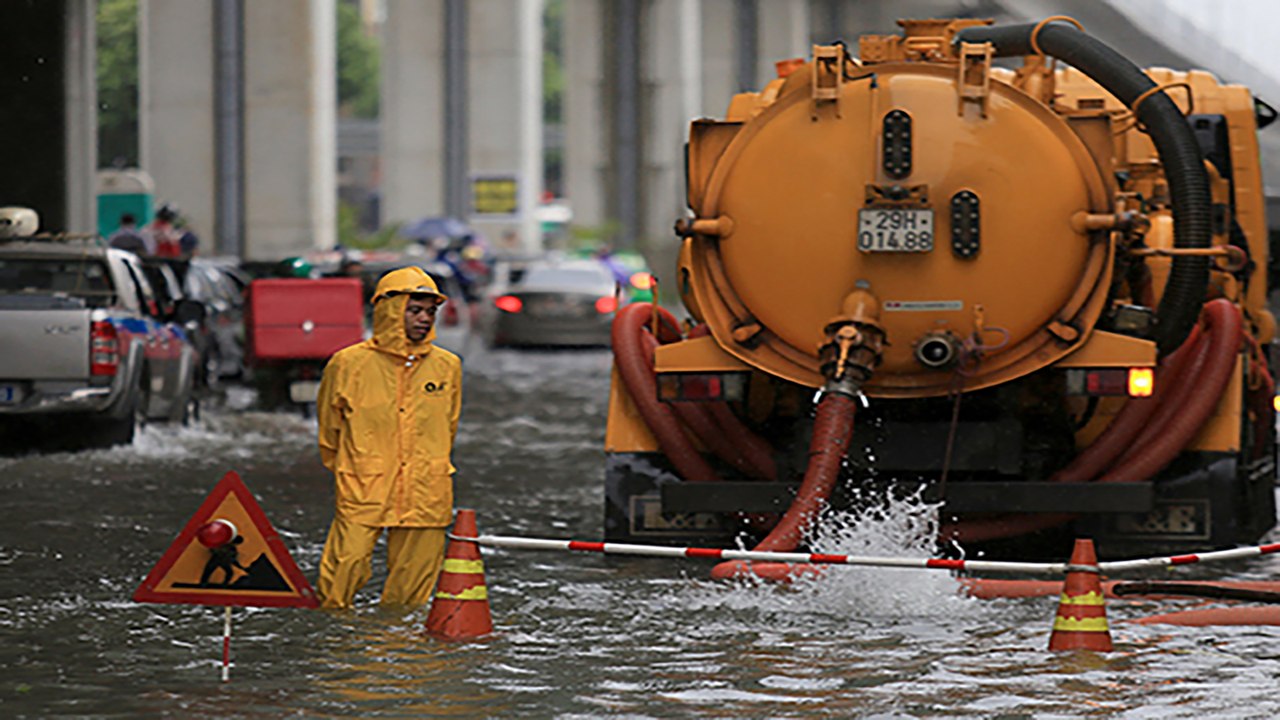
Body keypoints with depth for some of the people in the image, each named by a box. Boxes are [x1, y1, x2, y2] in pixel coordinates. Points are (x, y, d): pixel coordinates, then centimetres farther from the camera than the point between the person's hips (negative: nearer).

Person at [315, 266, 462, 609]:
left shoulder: (447, 367, 7)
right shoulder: (349, 364, -2)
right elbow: (329, 431, 10)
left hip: (426, 502, 3)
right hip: (361, 501, -3)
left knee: (409, 595, 5)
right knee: (338, 584, -11)